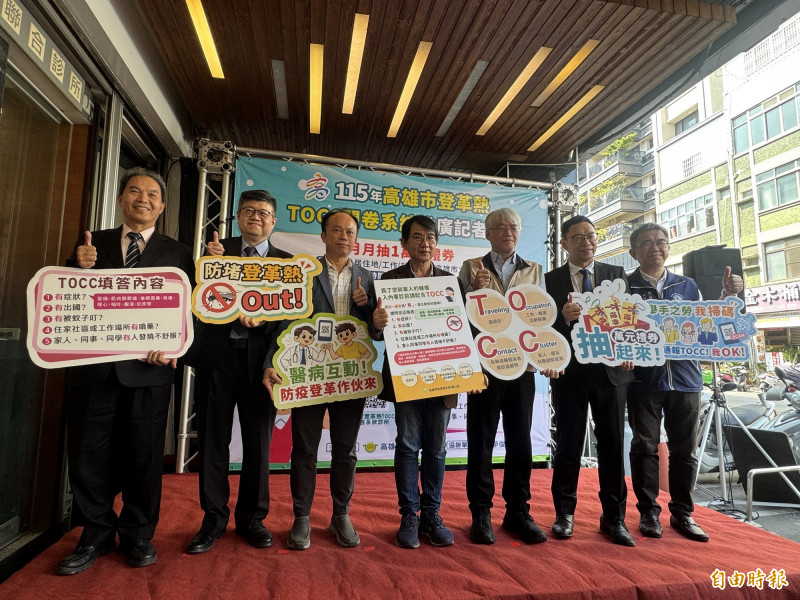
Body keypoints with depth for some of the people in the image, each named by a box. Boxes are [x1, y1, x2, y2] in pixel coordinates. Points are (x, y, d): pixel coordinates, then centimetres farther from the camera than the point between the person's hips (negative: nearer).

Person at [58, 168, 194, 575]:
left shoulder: (177, 253, 6)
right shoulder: (92, 243, 12)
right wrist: (80, 267, -11)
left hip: (148, 366, -2)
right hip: (93, 366, 2)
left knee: (144, 456, 9)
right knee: (88, 454, 10)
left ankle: (138, 535, 27)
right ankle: (97, 536, 29)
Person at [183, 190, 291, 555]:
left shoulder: (286, 261, 8)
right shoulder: (217, 249, 11)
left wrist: (262, 319, -17)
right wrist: (213, 262, -12)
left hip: (259, 359, 0)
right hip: (216, 356, 1)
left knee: (258, 443, 8)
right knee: (212, 440, 7)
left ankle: (252, 518, 26)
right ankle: (214, 518, 25)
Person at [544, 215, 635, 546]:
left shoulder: (616, 274, 10)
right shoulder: (551, 280, 4)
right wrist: (564, 317, -22)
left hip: (611, 369, 2)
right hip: (570, 370, -1)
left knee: (612, 443, 7)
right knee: (568, 443, 6)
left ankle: (614, 517, 21)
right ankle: (565, 513, 21)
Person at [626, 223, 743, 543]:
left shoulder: (687, 285, 12)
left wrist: (727, 295, 5)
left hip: (685, 377, 3)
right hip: (643, 379, -3)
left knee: (684, 448, 9)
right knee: (645, 446, 5)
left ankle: (682, 512, 23)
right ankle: (648, 511, 18)